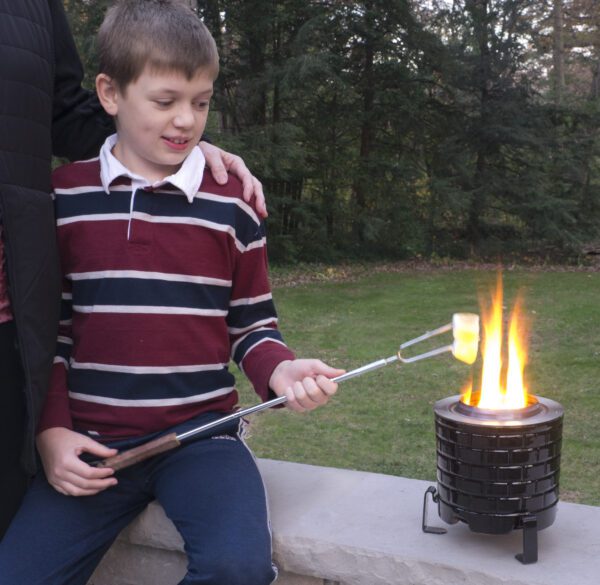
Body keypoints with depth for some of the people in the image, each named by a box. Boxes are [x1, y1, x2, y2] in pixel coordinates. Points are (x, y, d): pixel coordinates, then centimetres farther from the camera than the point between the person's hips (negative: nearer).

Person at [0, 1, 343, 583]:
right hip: (90, 442, 1)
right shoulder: (64, 196, 5)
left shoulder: (230, 204, 3)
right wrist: (52, 431, 1)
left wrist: (281, 370, -11)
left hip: (201, 432, -1)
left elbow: (253, 324, 11)